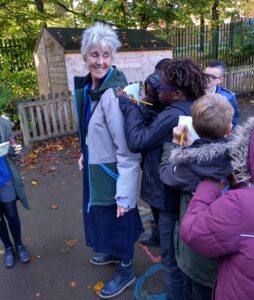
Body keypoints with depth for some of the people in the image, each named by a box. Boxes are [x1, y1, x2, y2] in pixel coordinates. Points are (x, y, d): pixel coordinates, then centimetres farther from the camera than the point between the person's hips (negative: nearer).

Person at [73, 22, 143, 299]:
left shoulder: (114, 93, -26)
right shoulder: (87, 87, 0)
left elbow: (127, 149, -26)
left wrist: (124, 194, -24)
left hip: (112, 171, -8)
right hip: (95, 167, 9)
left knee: (118, 219, 11)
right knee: (100, 214, 26)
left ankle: (126, 270, 37)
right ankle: (113, 252, 53)